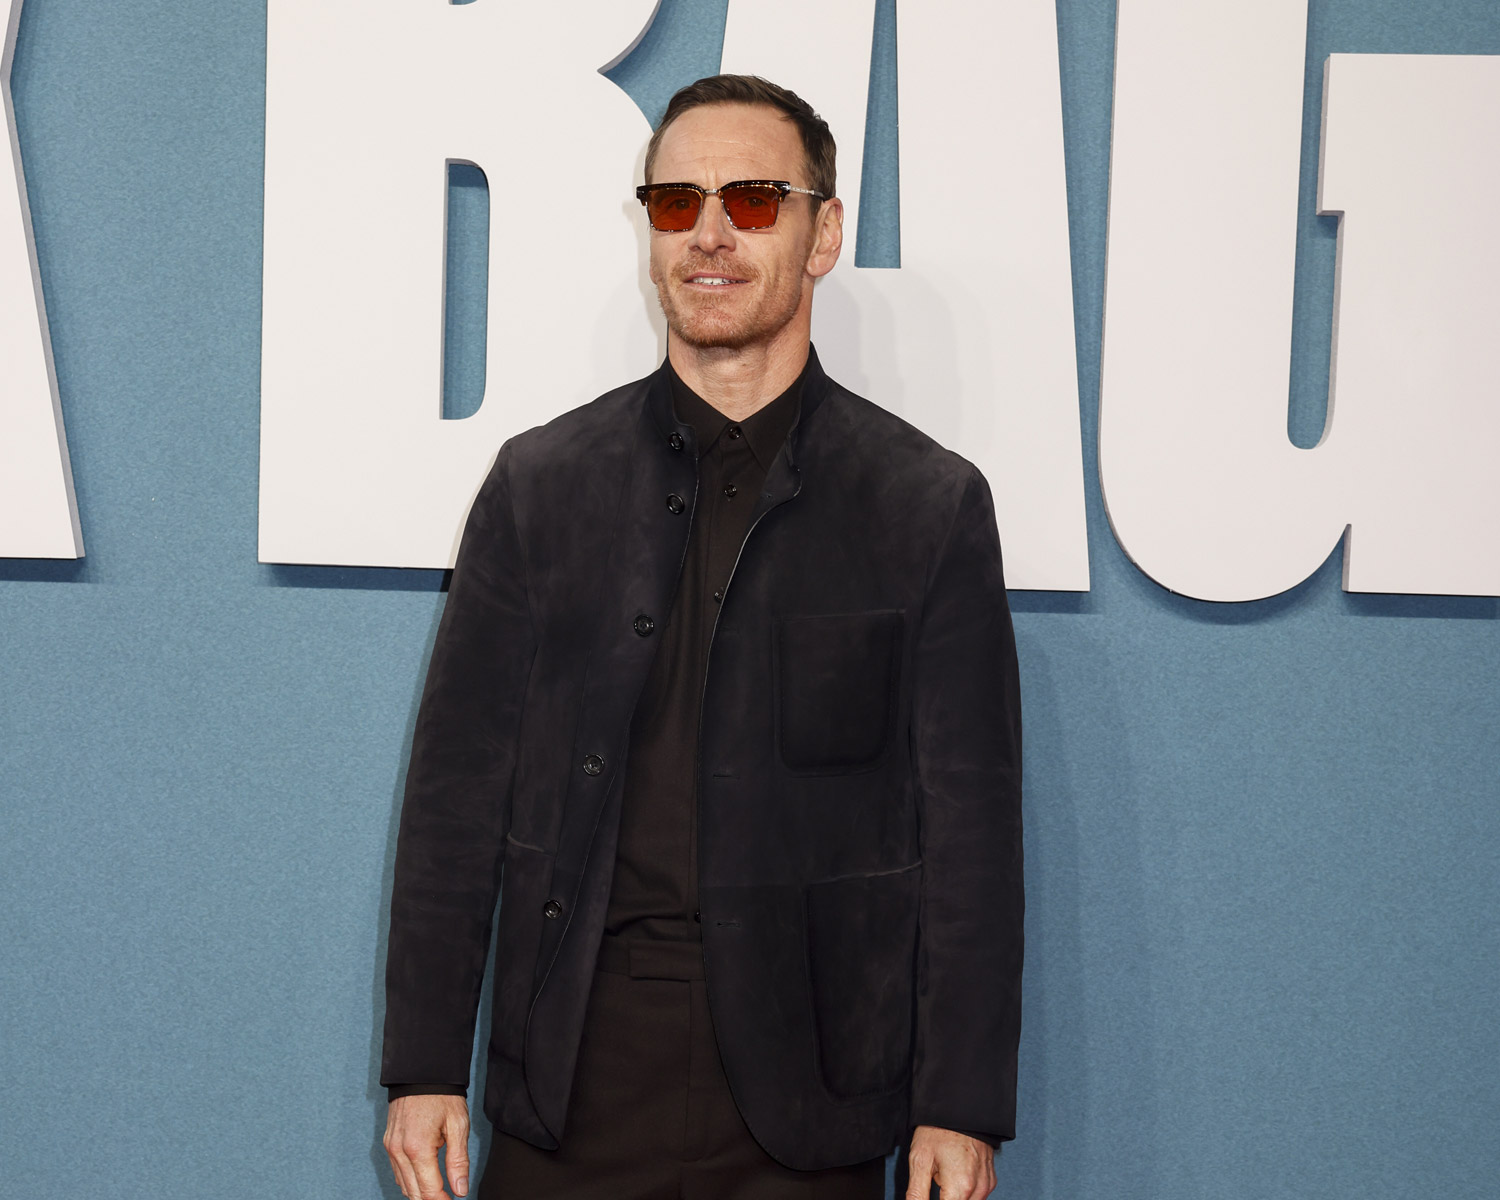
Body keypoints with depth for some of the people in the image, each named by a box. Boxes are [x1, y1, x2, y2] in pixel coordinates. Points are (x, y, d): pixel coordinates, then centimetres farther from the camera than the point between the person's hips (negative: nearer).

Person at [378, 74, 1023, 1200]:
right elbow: (459, 788, 6)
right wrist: (424, 1066, 3)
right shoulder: (539, 482, 7)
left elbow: (969, 828, 0)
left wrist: (961, 1107, -3)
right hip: (573, 1081, 1)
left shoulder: (933, 506, 2)